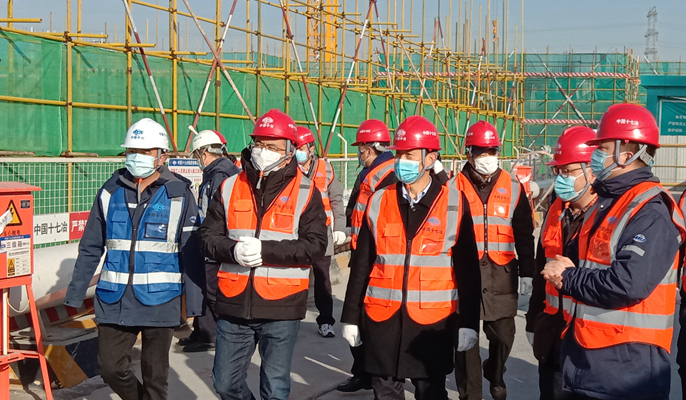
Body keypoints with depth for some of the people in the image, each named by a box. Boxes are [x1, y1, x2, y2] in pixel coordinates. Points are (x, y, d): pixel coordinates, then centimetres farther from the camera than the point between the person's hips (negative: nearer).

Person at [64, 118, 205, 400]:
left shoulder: (179, 194, -5)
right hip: (114, 301, 3)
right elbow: (91, 248, 9)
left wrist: (194, 302, -7)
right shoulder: (111, 191, 4)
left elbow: (191, 253, -4)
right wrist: (75, 293, 7)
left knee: (155, 375, 8)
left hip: (159, 301, -3)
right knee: (110, 367, 8)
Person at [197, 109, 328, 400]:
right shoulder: (230, 188, 6)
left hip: (281, 309, -3)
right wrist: (233, 250, -17)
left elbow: (315, 246, -11)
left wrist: (265, 250, -21)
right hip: (234, 305, 3)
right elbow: (208, 236, 4)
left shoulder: (305, 192, -4)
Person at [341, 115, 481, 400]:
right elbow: (361, 265, 6)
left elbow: (467, 270, -1)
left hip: (433, 322, -2)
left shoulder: (454, 204, -3)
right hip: (382, 320, 2)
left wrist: (469, 322, -4)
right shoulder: (379, 202, 3)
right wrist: (351, 317, 5)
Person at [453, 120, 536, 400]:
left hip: (501, 272, 1)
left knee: (503, 333, 7)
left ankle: (495, 374, 38)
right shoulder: (456, 187, 2)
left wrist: (526, 272, 4)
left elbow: (524, 234, 8)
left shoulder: (512, 187, 7)